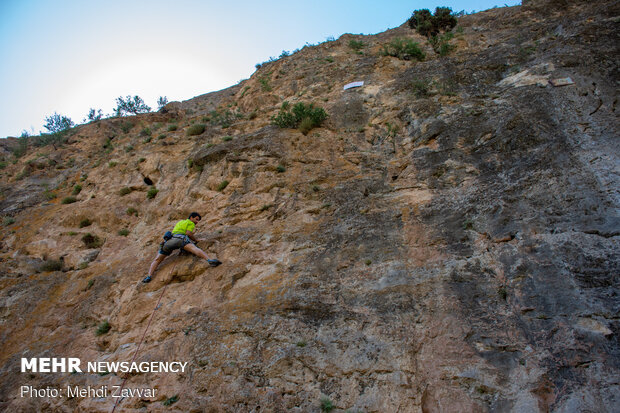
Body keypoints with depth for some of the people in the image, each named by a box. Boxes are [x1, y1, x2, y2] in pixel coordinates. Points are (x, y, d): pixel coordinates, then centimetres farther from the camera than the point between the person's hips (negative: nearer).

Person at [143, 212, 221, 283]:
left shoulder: (180, 222, 42)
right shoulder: (191, 223, 19)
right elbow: (189, 233, 1)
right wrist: (196, 240, 16)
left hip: (168, 241, 7)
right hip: (180, 238, -7)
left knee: (157, 260, 12)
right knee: (195, 249, -28)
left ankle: (149, 276, -10)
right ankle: (209, 260, -51)